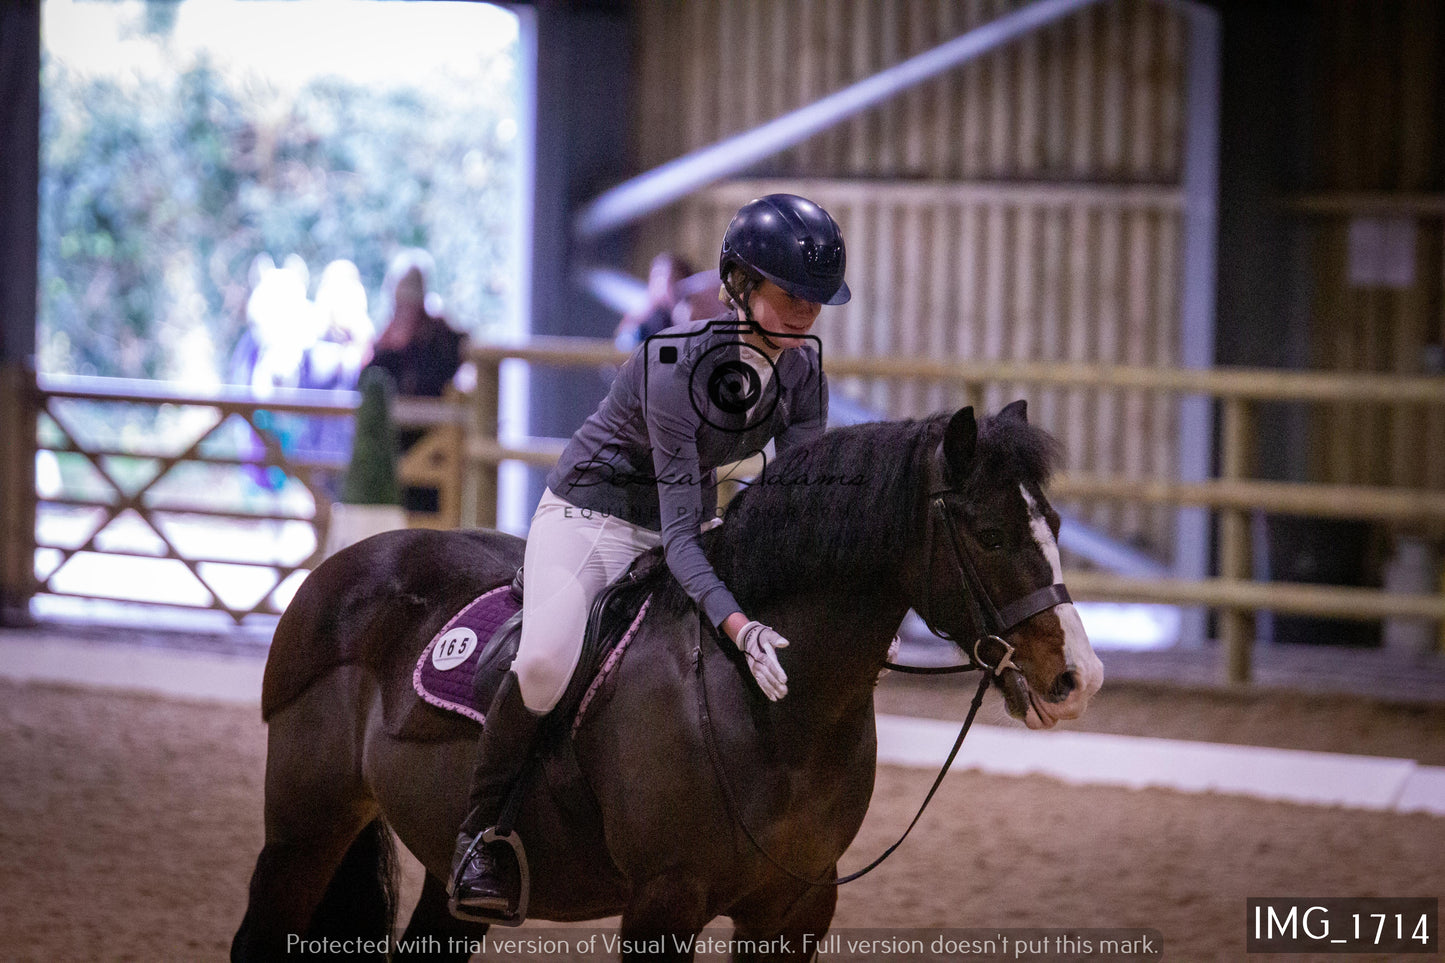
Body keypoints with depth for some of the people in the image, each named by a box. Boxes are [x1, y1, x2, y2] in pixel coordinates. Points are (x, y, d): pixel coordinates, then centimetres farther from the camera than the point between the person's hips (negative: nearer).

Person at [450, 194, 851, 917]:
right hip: (588, 519, -7)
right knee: (546, 661, -32)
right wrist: (738, 627, -45)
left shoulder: (803, 375, -8)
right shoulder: (674, 366, -28)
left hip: (689, 526, 7)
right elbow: (680, 534, -31)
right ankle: (482, 833, -12)